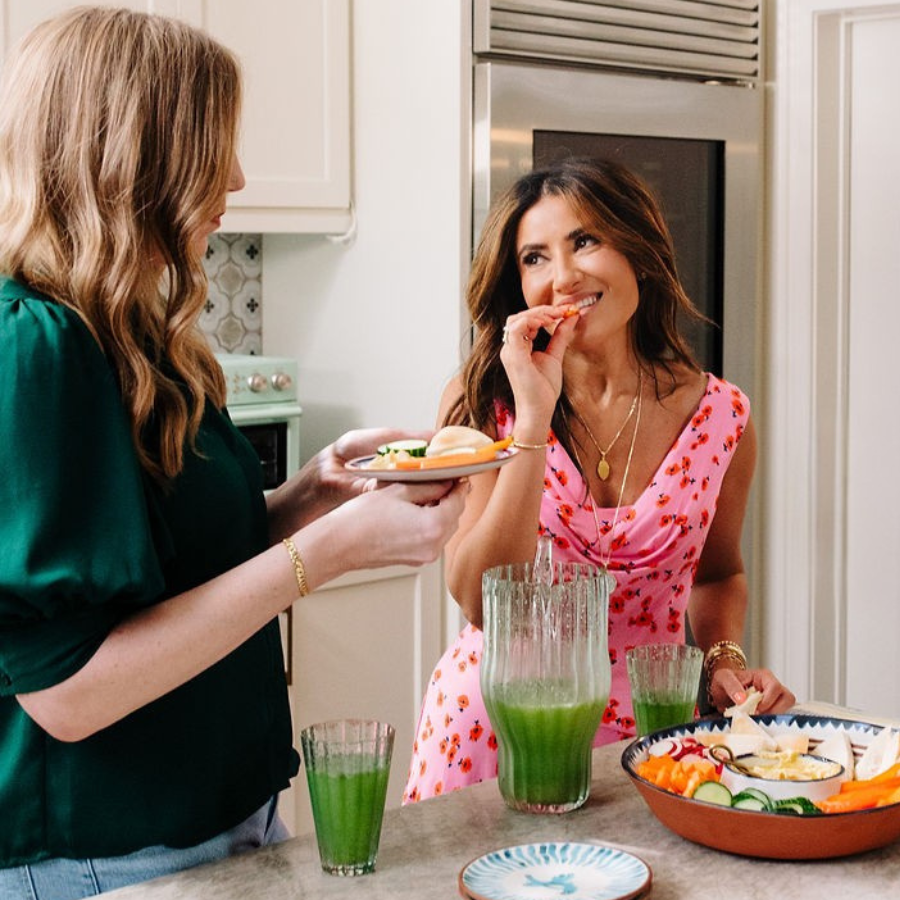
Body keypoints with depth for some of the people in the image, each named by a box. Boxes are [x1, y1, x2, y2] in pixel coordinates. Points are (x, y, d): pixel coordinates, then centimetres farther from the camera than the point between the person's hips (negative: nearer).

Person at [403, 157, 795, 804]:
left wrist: (724, 659, -6)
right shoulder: (482, 401, -10)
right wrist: (534, 419, -24)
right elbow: (481, 603, -20)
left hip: (644, 726, 2)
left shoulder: (720, 417, -5)